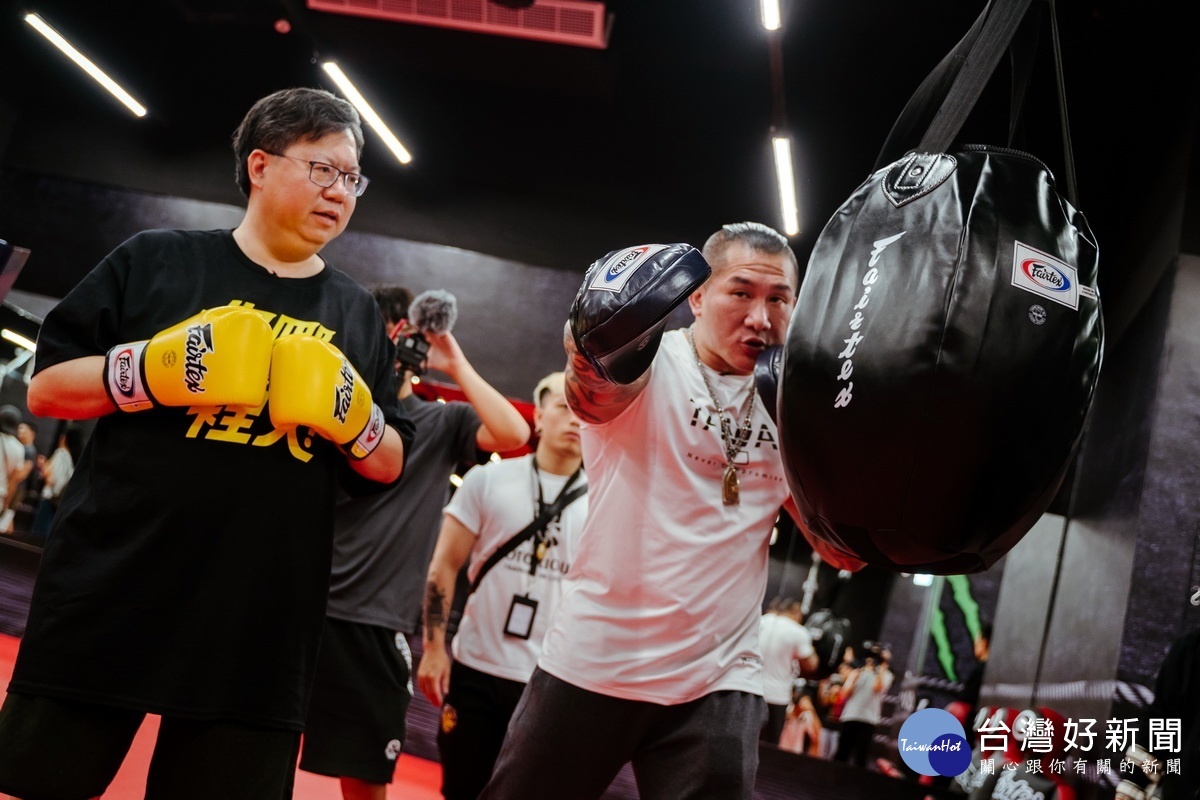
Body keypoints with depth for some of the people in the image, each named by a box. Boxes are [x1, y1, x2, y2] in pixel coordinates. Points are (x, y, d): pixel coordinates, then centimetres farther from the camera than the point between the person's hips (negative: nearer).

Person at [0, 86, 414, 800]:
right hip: (110, 597, -2)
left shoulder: (357, 312, 11)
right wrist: (161, 368, -15)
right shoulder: (155, 261, 3)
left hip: (260, 627, 2)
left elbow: (388, 467, 11)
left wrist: (351, 410, -10)